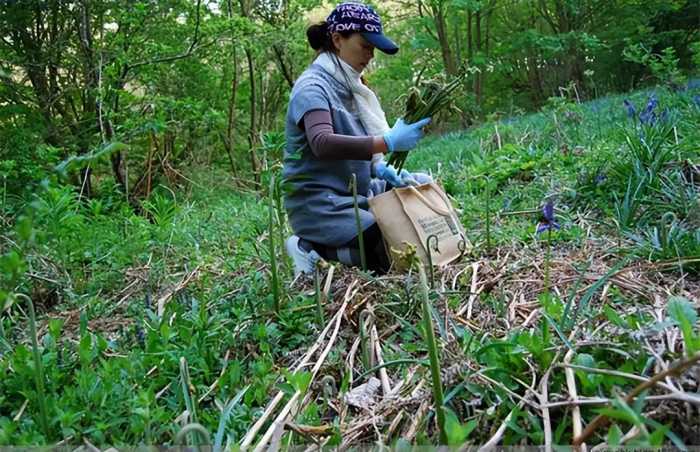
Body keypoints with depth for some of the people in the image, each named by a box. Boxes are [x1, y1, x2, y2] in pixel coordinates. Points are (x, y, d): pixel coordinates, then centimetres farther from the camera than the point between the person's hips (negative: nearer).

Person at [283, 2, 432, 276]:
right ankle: (312, 247, -5)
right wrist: (389, 142, -35)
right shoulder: (312, 86, -15)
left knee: (422, 186, 3)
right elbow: (322, 144, -33)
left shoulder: (347, 86, 12)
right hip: (320, 203, -9)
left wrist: (378, 167, -5)